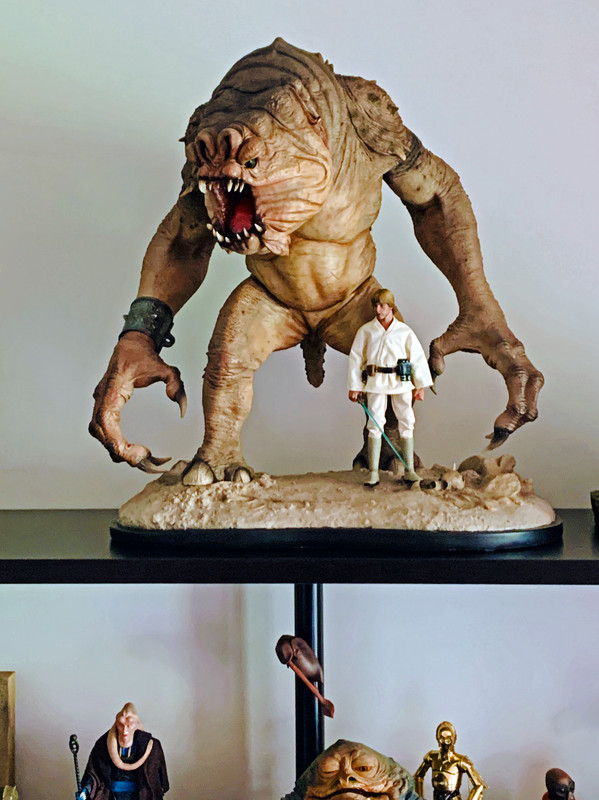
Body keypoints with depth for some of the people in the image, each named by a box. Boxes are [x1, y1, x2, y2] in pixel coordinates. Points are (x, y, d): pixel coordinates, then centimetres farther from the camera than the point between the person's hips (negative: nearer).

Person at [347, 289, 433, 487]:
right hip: (375, 383, -1)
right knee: (375, 424, -3)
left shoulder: (404, 331, 6)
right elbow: (355, 358, 6)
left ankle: (409, 470, 8)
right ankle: (373, 472, 1)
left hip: (401, 382, 1)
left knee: (406, 424, 1)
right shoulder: (365, 331, 5)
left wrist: (421, 385, 3)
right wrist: (354, 387, 3)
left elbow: (418, 357, 7)